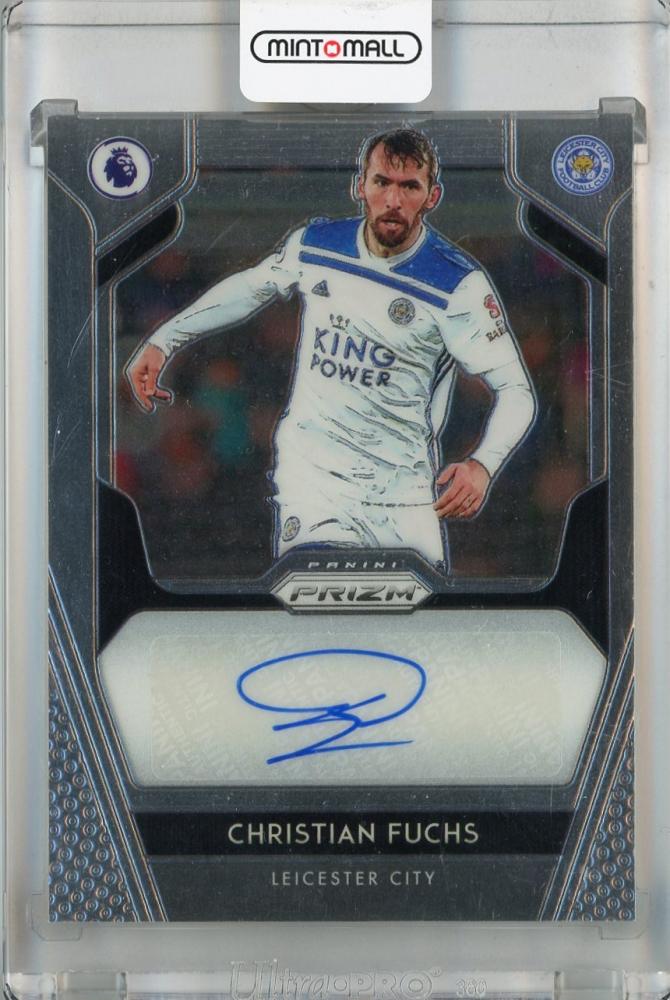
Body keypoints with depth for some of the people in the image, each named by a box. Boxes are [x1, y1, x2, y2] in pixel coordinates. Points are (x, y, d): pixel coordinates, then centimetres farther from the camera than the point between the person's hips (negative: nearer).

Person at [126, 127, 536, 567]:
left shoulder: (459, 283, -11)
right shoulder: (313, 245, -1)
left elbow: (516, 391, -9)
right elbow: (251, 287, 20)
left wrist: (482, 464, -28)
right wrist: (164, 341, 16)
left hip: (403, 491, -1)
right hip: (311, 472, 1)